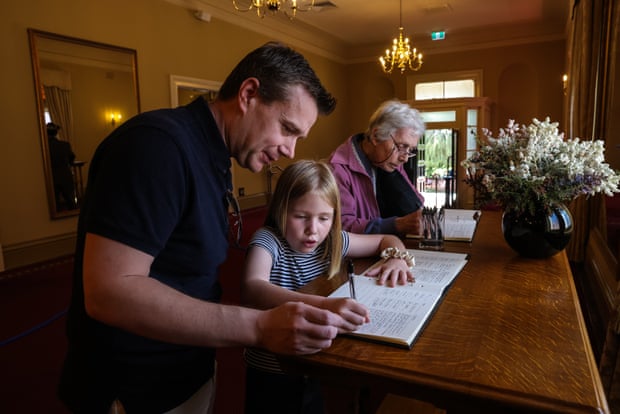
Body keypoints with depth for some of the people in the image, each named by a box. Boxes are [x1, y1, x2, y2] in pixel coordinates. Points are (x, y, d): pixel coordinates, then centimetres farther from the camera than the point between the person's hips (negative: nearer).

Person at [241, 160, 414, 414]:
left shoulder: (332, 240, -7)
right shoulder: (268, 240, -21)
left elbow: (386, 240, 9)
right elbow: (251, 289, -43)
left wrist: (398, 258, -14)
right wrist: (321, 306, -55)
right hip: (271, 376, -3)